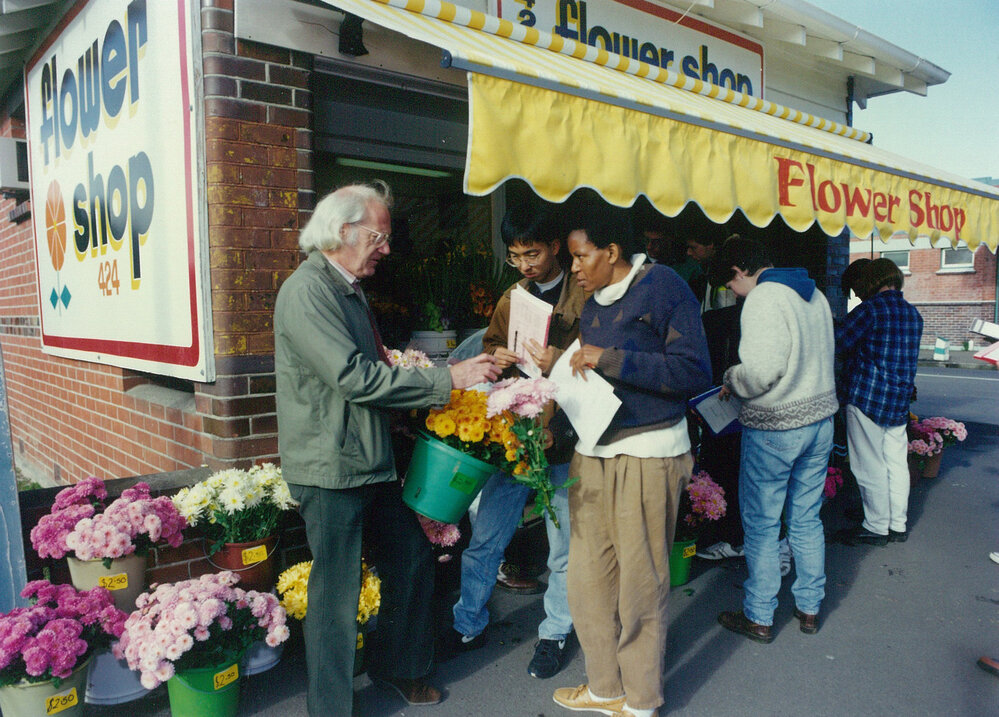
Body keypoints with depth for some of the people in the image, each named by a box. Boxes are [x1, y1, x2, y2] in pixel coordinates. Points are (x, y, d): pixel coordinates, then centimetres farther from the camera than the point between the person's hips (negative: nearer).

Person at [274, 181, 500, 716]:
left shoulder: (350, 290, 15)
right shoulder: (305, 292, -16)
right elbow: (354, 377, -25)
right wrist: (446, 380, -23)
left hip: (370, 461, 9)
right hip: (329, 469, -9)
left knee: (412, 562, 16)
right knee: (337, 592, 3)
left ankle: (399, 666, 39)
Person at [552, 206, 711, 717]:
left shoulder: (663, 286, -8)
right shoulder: (593, 305, 15)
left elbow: (694, 371, -16)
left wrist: (610, 360, -18)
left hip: (648, 455, -7)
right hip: (592, 450, 7)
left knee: (640, 584, 4)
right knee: (588, 576, 11)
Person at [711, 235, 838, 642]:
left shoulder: (762, 299, -17)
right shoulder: (814, 294, 10)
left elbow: (760, 371, -24)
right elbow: (819, 357, 16)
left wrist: (730, 382, -5)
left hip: (774, 427, -8)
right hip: (820, 418, 8)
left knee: (761, 525, 6)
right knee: (807, 519, 18)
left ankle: (759, 618, 18)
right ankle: (809, 608, 30)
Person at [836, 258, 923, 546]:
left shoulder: (870, 309, -13)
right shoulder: (913, 313, 11)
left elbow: (838, 345, -14)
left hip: (867, 396, -8)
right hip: (899, 398, 8)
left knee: (871, 467, 2)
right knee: (896, 463, 14)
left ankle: (876, 528, 11)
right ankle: (898, 525, 23)